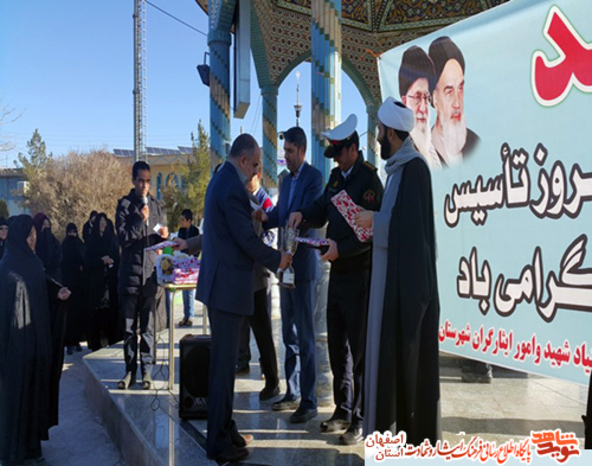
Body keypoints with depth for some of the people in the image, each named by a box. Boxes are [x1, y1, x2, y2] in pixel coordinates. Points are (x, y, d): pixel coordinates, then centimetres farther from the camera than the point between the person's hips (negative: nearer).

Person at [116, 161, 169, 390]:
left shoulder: (155, 205, 12)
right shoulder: (125, 204, 1)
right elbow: (123, 238, -7)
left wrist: (163, 235, -5)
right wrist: (140, 220, -17)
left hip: (150, 270, 2)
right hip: (130, 271, -2)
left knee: (148, 325, 4)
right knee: (129, 325, 4)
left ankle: (147, 371, 11)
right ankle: (130, 371, 13)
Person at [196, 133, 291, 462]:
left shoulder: (222, 179, 13)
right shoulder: (232, 187, -19)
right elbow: (247, 239, -18)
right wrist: (277, 260, -5)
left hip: (220, 282, 11)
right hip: (229, 285, -11)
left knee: (223, 359, 17)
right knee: (225, 363, -2)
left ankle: (224, 429, 28)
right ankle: (220, 442, 8)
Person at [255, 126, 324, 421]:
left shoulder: (314, 177, -10)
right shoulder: (287, 180, 17)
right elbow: (280, 215, 14)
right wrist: (263, 217, -4)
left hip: (303, 264, -8)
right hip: (285, 263, 9)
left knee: (305, 336, -4)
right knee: (289, 334, 14)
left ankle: (308, 401, 3)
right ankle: (293, 393, 25)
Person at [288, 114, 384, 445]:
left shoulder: (369, 179, -13)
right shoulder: (337, 176, 12)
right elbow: (323, 209, 20)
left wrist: (341, 248, -24)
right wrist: (303, 215, 1)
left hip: (360, 273, -8)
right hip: (338, 270, 8)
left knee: (359, 348, -1)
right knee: (337, 345, 15)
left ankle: (360, 420, 9)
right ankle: (343, 411, 29)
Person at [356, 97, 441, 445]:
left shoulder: (414, 168, -16)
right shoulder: (400, 167, 14)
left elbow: (409, 222, -23)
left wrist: (372, 220, -12)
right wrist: (373, 220, 7)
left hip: (408, 278, -10)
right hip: (396, 276, 10)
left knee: (411, 353, -1)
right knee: (394, 350, 15)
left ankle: (418, 433, 11)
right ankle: (402, 425, 26)